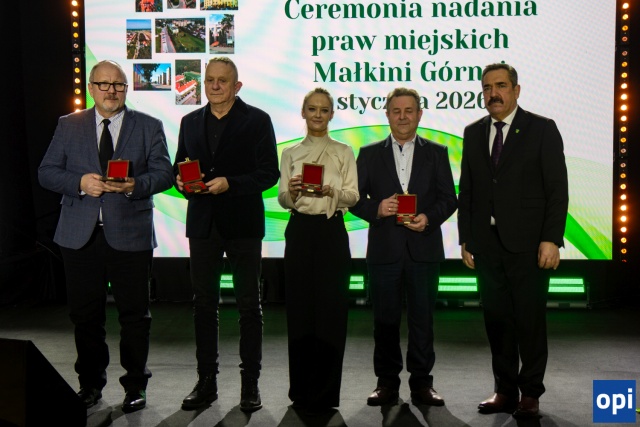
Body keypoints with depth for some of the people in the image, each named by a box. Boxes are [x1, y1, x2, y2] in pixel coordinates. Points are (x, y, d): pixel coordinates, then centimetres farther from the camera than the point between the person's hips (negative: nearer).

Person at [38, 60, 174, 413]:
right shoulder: (69, 125, 10)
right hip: (80, 235, 2)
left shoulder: (149, 127, 7)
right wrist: (80, 182, -13)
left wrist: (135, 185, -19)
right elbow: (46, 172, 6)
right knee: (85, 314, 9)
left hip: (130, 235, -1)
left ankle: (135, 385, 19)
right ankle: (90, 383, 25)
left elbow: (164, 173, 0)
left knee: (134, 314, 4)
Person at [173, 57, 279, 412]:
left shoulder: (257, 120, -1)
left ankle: (250, 383, 12)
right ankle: (206, 380, 19)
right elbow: (178, 167, 17)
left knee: (249, 305, 3)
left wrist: (229, 183, -19)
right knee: (203, 303, 8)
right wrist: (181, 180, -7)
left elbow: (269, 173, -7)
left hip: (243, 224, -4)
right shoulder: (190, 122, 13)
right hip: (203, 223, 4)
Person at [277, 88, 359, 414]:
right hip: (300, 231, 1)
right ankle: (302, 390, 15)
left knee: (331, 309, -3)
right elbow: (283, 200, 4)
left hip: (332, 232, -1)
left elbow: (353, 196, -1)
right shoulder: (290, 154, 11)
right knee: (299, 308, 2)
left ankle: (325, 393, 8)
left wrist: (332, 191, -21)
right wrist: (292, 191, -19)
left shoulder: (344, 152, 8)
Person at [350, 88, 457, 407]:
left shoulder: (436, 153, 9)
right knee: (385, 319, 5)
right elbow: (356, 198, 6)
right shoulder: (369, 154, 9)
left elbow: (448, 198, 5)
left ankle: (421, 383, 14)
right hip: (384, 249, 0)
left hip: (424, 248, 0)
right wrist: (376, 209, -14)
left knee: (422, 318, 4)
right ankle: (387, 382, 16)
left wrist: (429, 218, -13)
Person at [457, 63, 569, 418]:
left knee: (531, 320, 2)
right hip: (487, 244, 4)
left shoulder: (542, 129, 0)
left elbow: (558, 189, -5)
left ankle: (530, 393, 14)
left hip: (528, 243, -4)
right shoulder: (473, 133, 12)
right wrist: (466, 240, 7)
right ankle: (505, 390, 19)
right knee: (497, 319, 8)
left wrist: (551, 240, -12)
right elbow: (467, 192, 12)